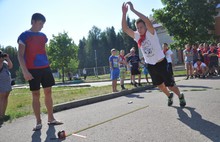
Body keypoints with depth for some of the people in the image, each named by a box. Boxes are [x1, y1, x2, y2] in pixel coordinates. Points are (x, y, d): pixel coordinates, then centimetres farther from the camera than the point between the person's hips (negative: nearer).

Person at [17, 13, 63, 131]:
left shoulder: (43, 36, 14)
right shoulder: (24, 35, -3)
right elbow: (20, 55, -8)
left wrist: (47, 65, 14)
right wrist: (25, 71, -16)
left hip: (45, 68, 5)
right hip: (33, 69, -5)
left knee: (48, 92, 6)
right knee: (36, 95, 0)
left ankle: (51, 119, 16)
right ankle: (38, 122, 10)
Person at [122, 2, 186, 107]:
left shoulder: (151, 33, -16)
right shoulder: (137, 36, -2)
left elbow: (147, 21, -34)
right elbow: (125, 28, -10)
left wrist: (133, 10, -34)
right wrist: (124, 13, -19)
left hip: (161, 63, -5)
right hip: (150, 65, 6)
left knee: (170, 84, 3)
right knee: (159, 84, 21)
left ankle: (180, 96, 31)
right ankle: (169, 96, 48)